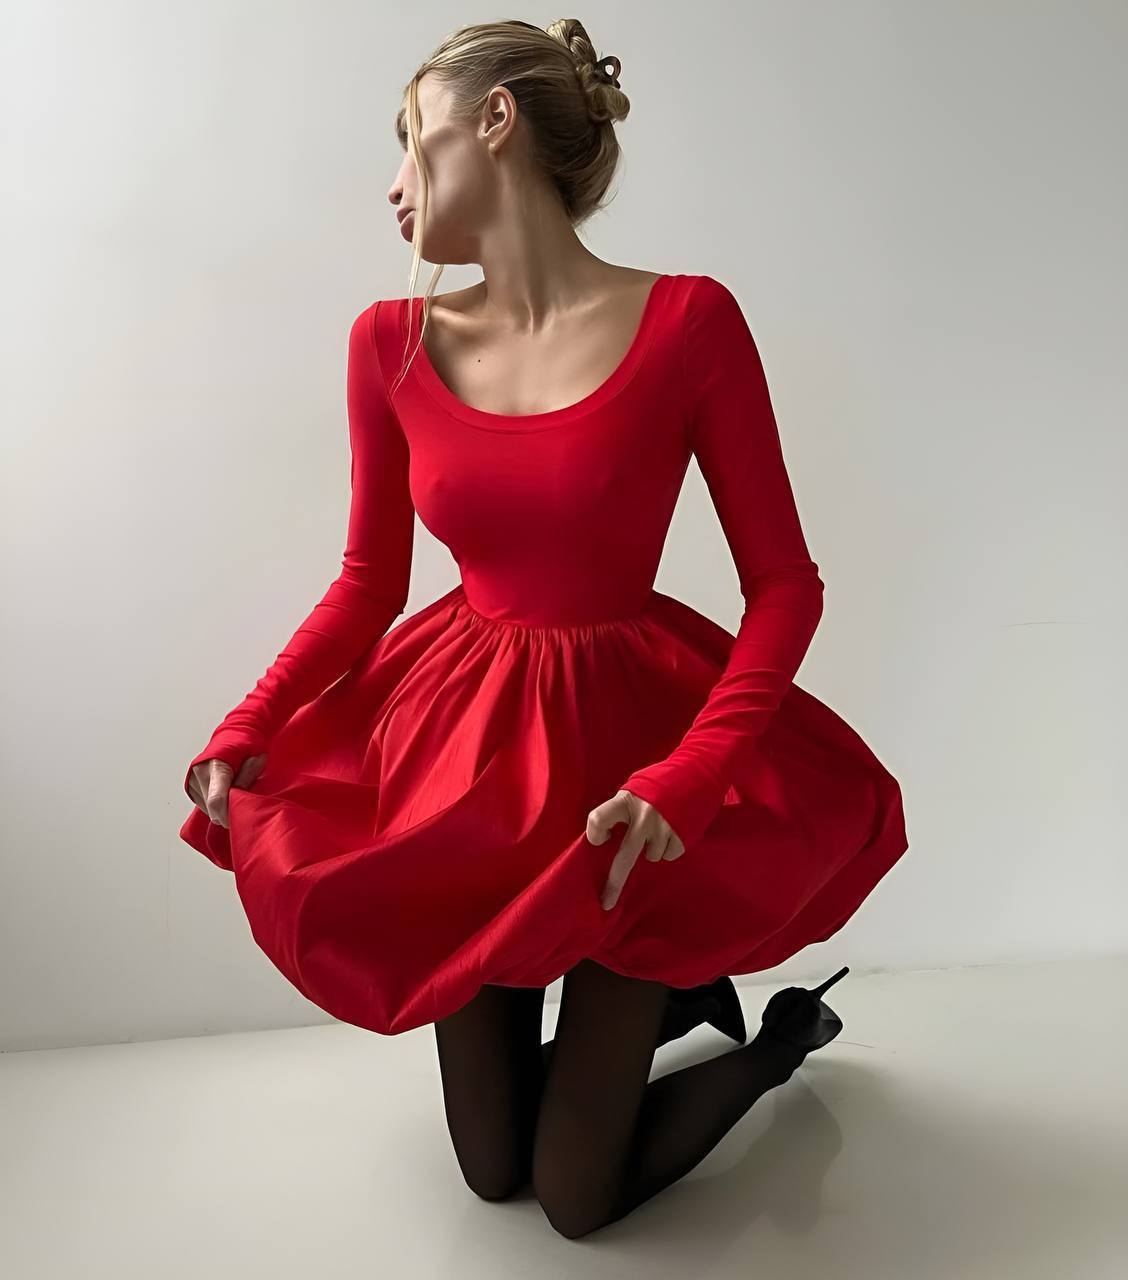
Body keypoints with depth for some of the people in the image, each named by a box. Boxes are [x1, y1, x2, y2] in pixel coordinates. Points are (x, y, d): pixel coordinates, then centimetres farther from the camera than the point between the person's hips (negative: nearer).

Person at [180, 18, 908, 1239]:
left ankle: (782, 1033, 28)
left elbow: (785, 585, -12)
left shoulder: (687, 321, -14)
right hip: (457, 746, 4)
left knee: (579, 1199, 2)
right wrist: (246, 730, -7)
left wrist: (687, 780, -24)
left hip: (622, 740, -3)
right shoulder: (392, 344, -3)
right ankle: (663, 993, 39)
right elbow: (368, 582, 5)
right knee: (490, 1170, 13)